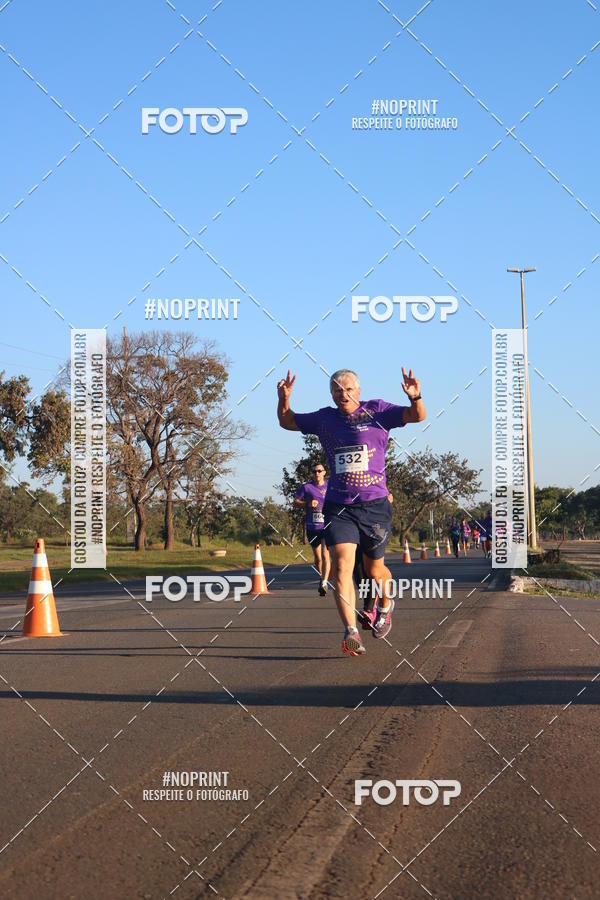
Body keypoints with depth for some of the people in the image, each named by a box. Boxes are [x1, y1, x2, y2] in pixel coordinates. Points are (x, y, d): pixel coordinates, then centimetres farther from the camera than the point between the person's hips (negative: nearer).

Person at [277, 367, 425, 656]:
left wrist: (415, 398, -28)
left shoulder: (377, 412, 2)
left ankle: (386, 604, 46)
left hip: (375, 506, -1)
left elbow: (417, 416, -6)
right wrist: (284, 400, 2)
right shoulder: (324, 418, 10)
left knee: (374, 570, 13)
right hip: (338, 508, 1)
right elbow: (287, 422, 23)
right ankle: (351, 632, -24)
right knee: (342, 566, -18)